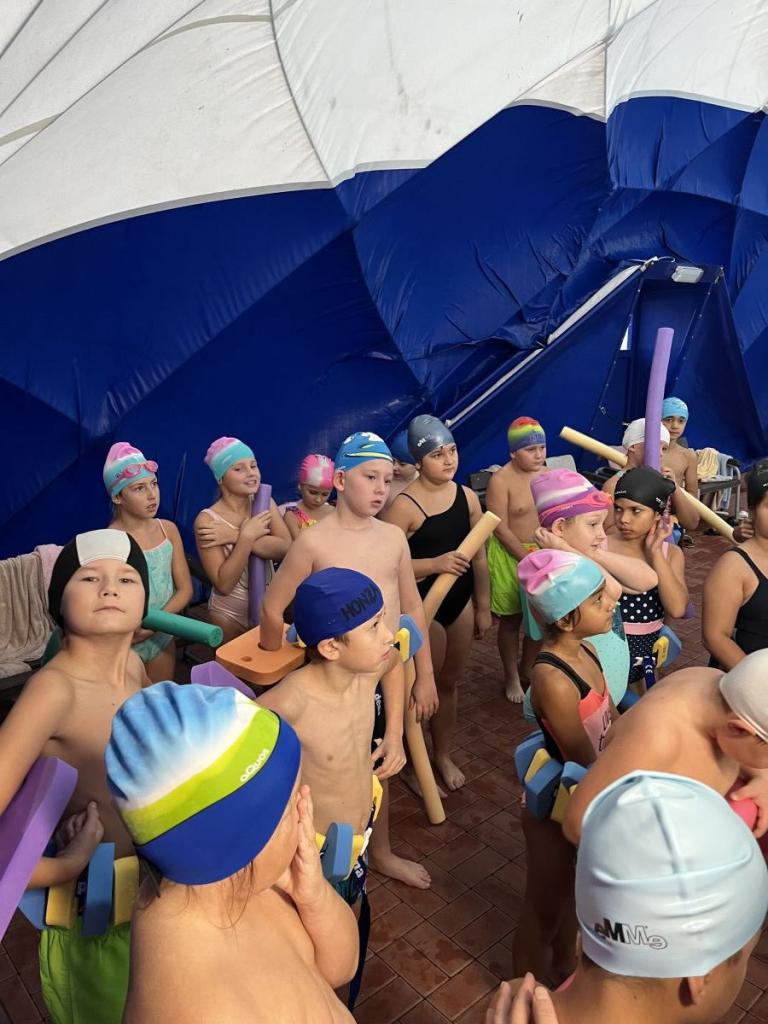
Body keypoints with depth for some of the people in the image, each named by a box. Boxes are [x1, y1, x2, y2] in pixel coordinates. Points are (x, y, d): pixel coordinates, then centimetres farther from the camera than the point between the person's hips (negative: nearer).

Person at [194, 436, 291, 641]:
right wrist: (246, 536, -26)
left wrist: (235, 536, -26)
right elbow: (223, 584, -21)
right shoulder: (207, 520, -17)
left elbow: (286, 548, -20)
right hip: (230, 613, -3)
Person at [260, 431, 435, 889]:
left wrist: (425, 675, 8)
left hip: (389, 669, 5)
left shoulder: (394, 536, -2)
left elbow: (412, 606, 5)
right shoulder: (314, 542, -17)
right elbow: (273, 608, -8)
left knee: (378, 765, 23)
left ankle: (381, 852, 47)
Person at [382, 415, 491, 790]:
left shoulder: (467, 496, -1)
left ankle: (443, 754, 39)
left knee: (449, 682, 19)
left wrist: (483, 607, 9)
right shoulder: (403, 506, -19)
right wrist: (435, 564, -29)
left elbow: (479, 557, 6)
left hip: (460, 601, 6)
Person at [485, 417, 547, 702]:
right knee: (511, 621, 9)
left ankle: (528, 672, 36)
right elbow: (501, 529, -19)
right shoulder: (500, 481, -18)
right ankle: (512, 678, 28)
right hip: (509, 556, -5)